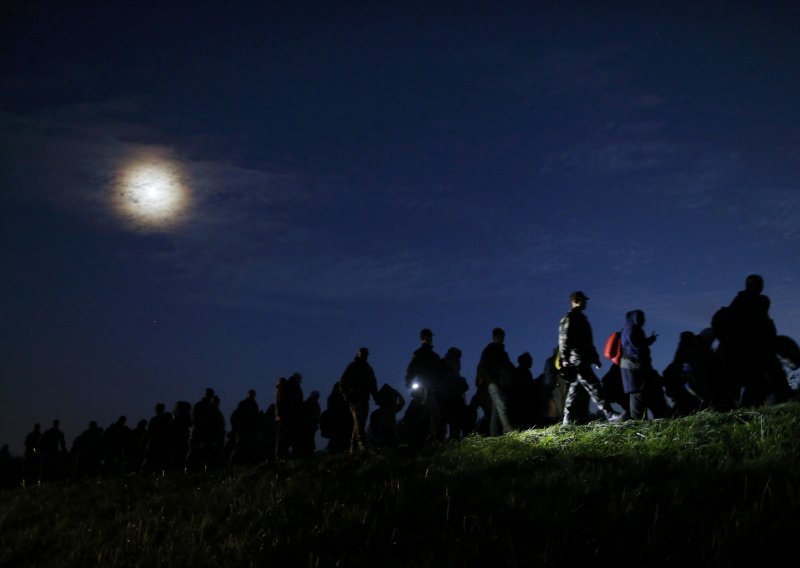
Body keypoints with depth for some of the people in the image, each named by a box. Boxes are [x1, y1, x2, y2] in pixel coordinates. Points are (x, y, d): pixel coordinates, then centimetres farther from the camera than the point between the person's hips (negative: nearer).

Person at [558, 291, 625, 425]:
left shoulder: (581, 318, 22)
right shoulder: (568, 319, -7)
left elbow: (588, 342, 27)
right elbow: (564, 341, -14)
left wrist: (595, 357, 23)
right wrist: (565, 361, -20)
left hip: (583, 361, 10)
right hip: (577, 361, -10)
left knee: (574, 390, 9)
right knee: (593, 387, -13)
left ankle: (567, 421, 12)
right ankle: (610, 414, -16)